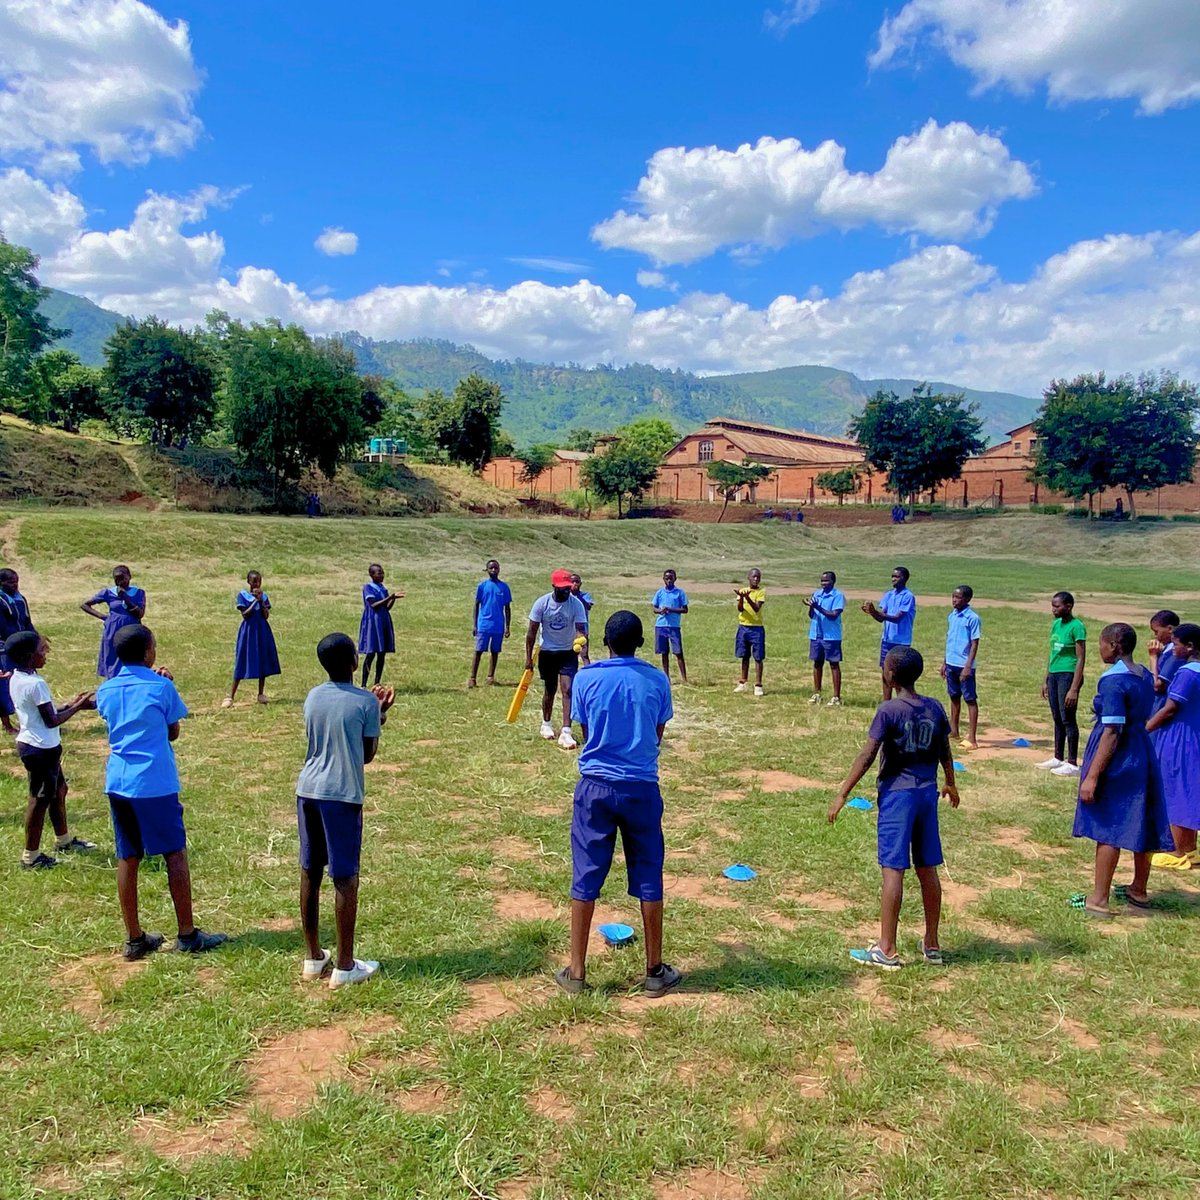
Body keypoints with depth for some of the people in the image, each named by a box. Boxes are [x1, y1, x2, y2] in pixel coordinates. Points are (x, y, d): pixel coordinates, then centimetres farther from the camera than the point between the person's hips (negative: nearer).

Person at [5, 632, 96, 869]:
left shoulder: (16, 679, 6)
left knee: (58, 790, 22)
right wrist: (78, 707, -11)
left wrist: (70, 704, 9)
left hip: (30, 743, 10)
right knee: (40, 800, 2)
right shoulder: (36, 684, -24)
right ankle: (31, 856, 14)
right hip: (41, 749, -10)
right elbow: (51, 721, -21)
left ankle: (64, 840, 38)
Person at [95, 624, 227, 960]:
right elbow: (173, 733, 2)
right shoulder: (162, 686, -8)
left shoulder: (105, 690, 6)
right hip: (156, 783, -5)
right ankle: (188, 935, 10)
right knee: (175, 855, 4)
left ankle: (135, 939, 17)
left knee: (128, 859, 10)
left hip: (118, 782, 5)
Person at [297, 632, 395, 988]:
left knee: (310, 873, 13)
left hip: (308, 791, 6)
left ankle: (313, 958, 24)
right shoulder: (366, 701, -9)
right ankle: (344, 966, 11)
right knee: (345, 879, 3)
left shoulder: (313, 697, 7)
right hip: (342, 796, -6)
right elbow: (367, 754, 0)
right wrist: (379, 714, 11)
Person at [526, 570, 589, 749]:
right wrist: (528, 657, -6)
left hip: (568, 653, 0)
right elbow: (532, 631, -6)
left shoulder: (576, 604, -15)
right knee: (549, 690, 12)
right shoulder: (542, 603, -13)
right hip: (547, 652, 1)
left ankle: (566, 732, -14)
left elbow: (581, 630, -21)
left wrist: (585, 656, -37)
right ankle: (546, 724, 36)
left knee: (567, 690, -12)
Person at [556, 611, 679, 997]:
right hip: (642, 787, 1)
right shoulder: (656, 680, -3)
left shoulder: (587, 679, -5)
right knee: (648, 878, 11)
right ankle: (655, 972, 21)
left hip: (596, 787, 0)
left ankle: (576, 972, 14)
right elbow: (657, 735, 6)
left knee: (586, 877, 8)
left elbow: (586, 733, 5)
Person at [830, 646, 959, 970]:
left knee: (893, 870, -3)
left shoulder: (889, 710, -13)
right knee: (928, 870, 13)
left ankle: (887, 950, 2)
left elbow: (867, 757, -16)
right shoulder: (935, 708, 4)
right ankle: (932, 945, 24)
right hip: (927, 794, 6)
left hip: (897, 794, -6)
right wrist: (951, 784, 33)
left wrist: (842, 795, -11)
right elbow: (945, 753, 15)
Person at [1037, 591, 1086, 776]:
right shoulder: (1055, 624, 10)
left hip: (1068, 675, -8)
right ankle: (1058, 758, 24)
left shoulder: (1076, 626, -14)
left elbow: (1081, 659, -15)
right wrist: (1046, 681, 18)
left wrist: (1074, 688, -19)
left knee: (1068, 719, -3)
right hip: (1054, 674, 8)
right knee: (1057, 719, 14)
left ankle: (1072, 763, 5)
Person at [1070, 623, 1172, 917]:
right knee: (1141, 825, 16)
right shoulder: (1145, 676, 6)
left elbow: (1112, 733, -22)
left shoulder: (1114, 681, -20)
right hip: (1143, 755, 8)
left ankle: (1099, 900, 8)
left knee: (1108, 828, 0)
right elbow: (1142, 719, 12)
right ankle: (1138, 893, 31)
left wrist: (1092, 776, -21)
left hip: (1117, 760, -8)